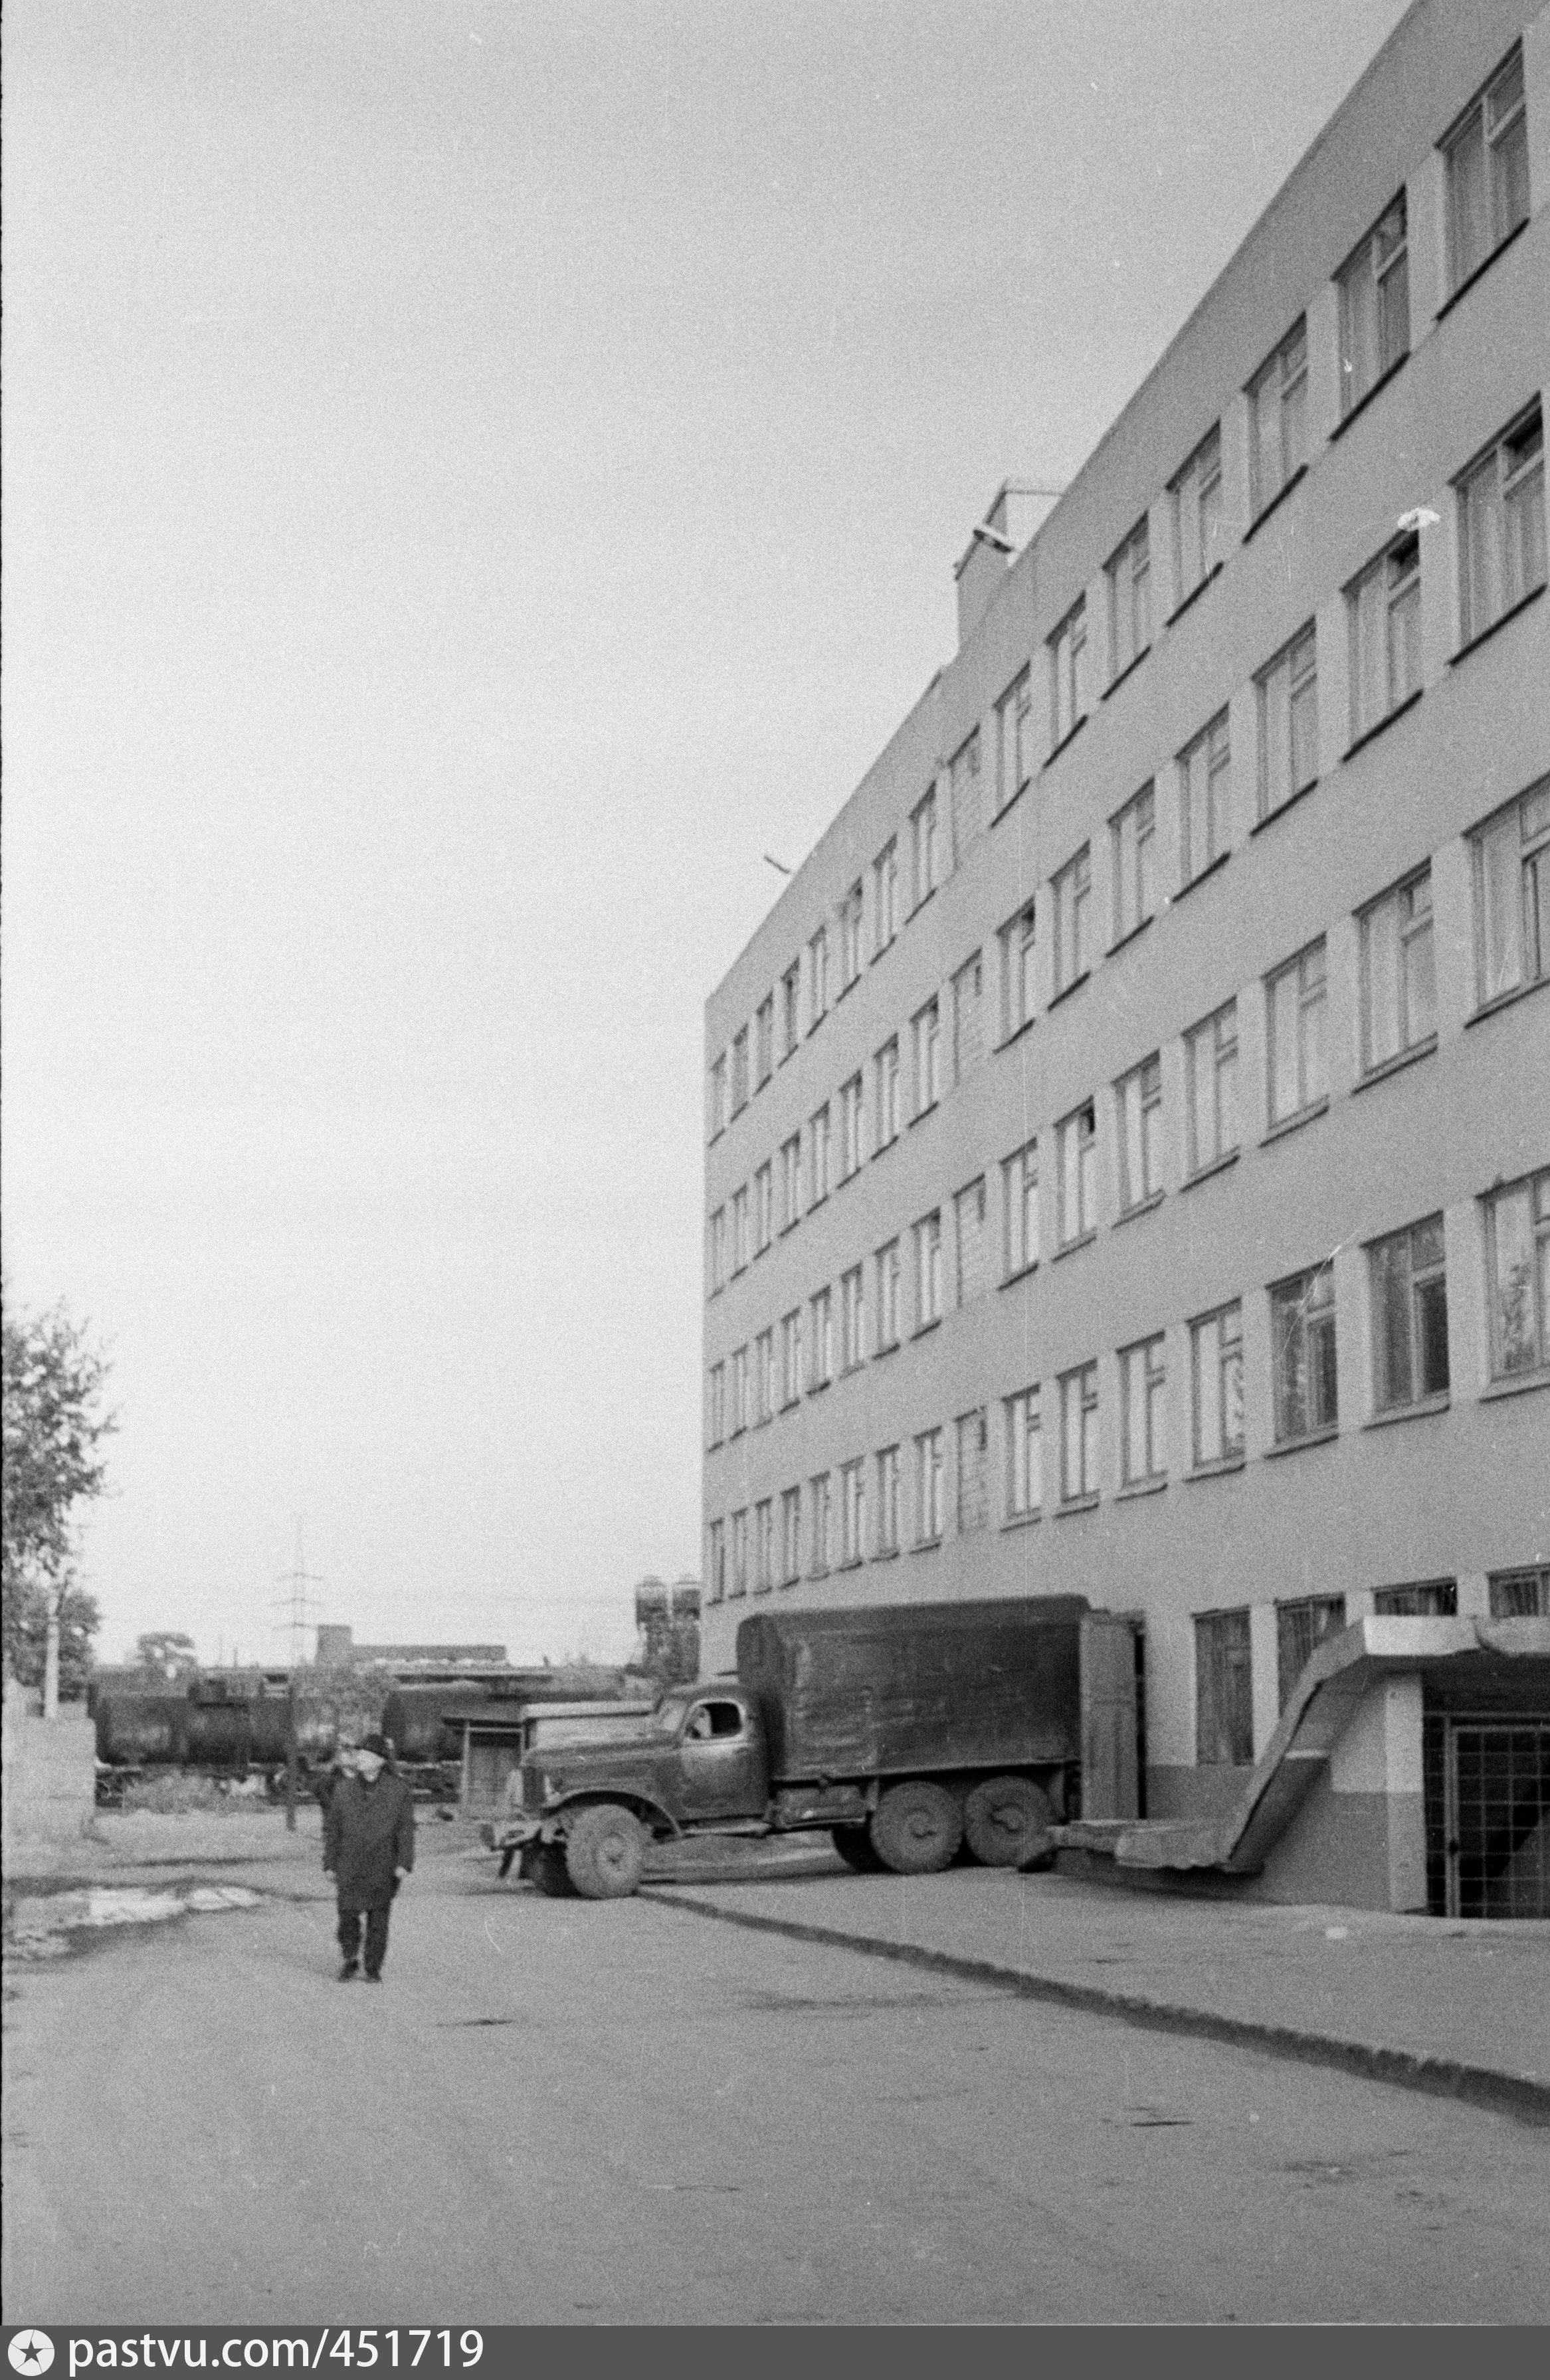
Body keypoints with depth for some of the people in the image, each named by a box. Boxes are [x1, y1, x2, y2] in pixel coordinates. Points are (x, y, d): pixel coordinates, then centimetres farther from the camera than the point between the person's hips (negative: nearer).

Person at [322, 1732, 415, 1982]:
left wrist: (404, 1863, -9)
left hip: (382, 1868, -1)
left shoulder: (398, 1790, 0)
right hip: (350, 1866, 1)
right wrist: (330, 1865, 4)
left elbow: (406, 1828, -1)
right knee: (348, 1915, -1)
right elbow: (331, 1828, 8)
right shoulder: (344, 1789, 5)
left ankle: (374, 1968, 15)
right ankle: (350, 1961, 21)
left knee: (378, 1920, 2)